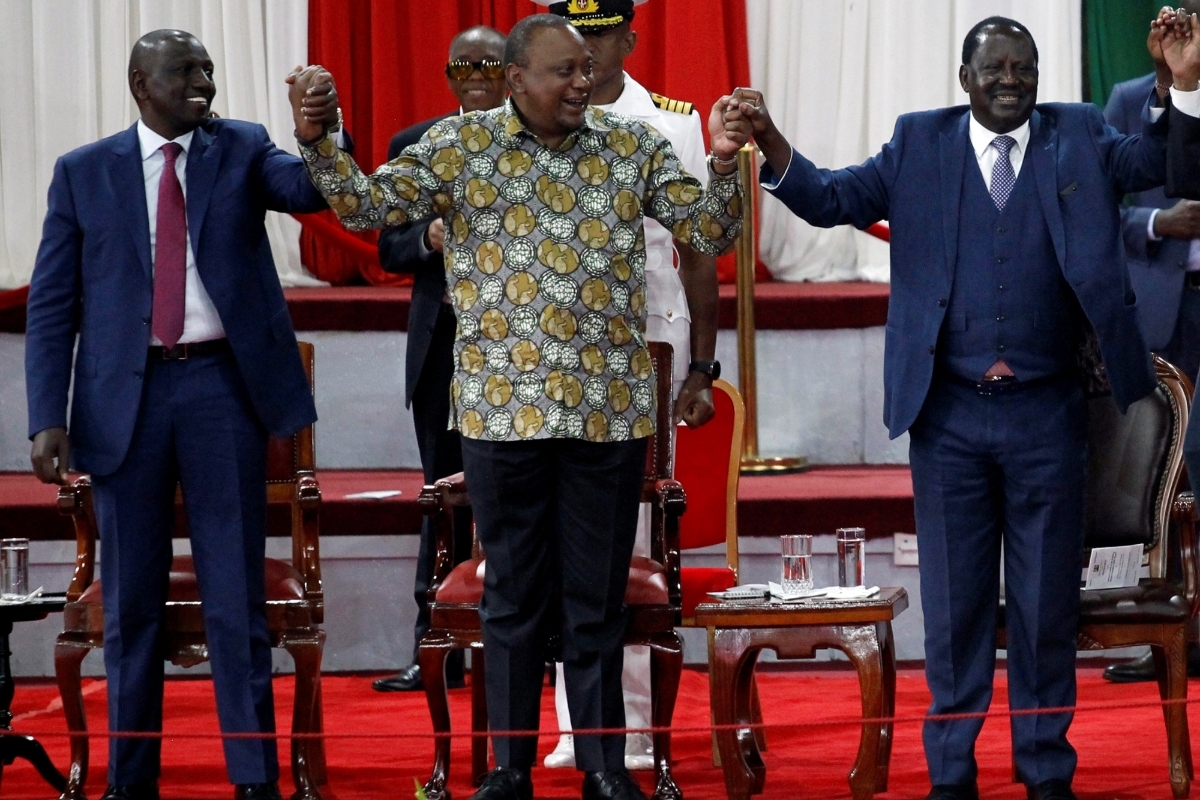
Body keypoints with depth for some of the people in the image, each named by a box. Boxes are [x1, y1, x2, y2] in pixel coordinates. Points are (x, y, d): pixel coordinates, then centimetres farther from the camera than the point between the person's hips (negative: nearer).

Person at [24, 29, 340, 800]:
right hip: (126, 392, 0)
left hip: (222, 385, 0)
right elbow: (53, 304, 3)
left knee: (237, 593, 2)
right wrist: (48, 417, -6)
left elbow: (310, 189, -13)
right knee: (131, 599, 7)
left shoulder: (241, 149, 6)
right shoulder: (84, 172, 5)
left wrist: (324, 133, -35)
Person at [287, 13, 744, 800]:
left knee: (598, 595, 7)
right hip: (505, 404, -1)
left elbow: (711, 233, 1)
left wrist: (725, 162, -16)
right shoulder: (461, 144, 0)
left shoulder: (633, 145, 3)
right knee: (513, 593, 8)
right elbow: (368, 206, -5)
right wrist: (317, 141, -20)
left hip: (608, 405, 1)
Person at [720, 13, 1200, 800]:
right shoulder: (921, 145, 4)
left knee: (1047, 603, 8)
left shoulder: (1080, 139, 4)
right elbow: (835, 198, -1)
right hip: (950, 417, 0)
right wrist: (771, 146, -18)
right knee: (954, 602, 8)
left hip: (1048, 416, 0)